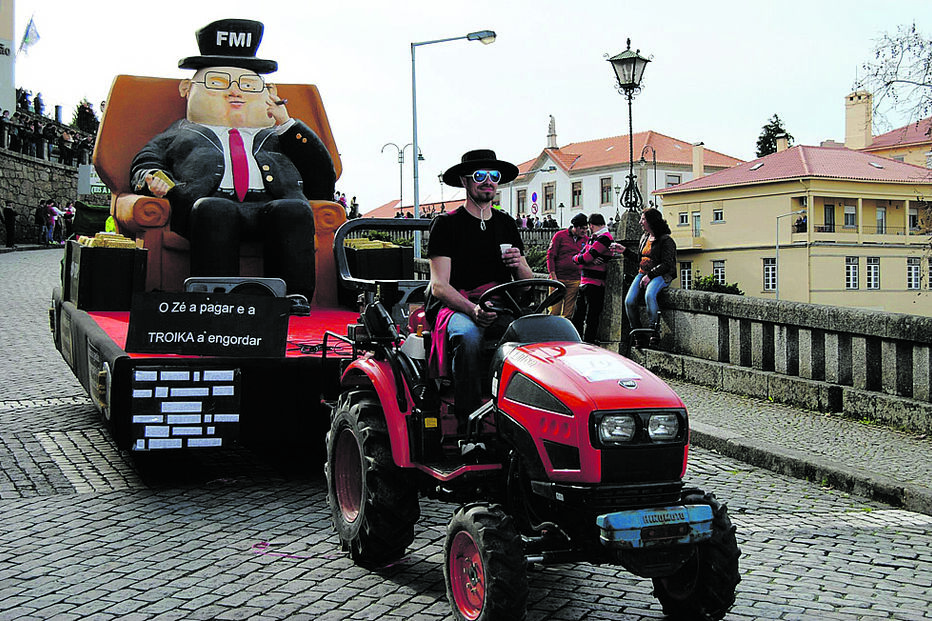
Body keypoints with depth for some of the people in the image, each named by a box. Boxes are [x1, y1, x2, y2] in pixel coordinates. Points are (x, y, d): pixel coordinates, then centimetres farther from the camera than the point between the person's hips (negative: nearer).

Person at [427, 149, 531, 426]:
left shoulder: (506, 224, 19)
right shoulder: (446, 224, 3)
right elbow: (439, 286, -8)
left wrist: (519, 266, -7)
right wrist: (473, 309, -26)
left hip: (501, 308, 4)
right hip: (455, 307, -4)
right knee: (469, 336, -39)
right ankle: (468, 424, -31)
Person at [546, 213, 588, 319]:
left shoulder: (585, 239, 12)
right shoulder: (560, 235, 0)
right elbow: (550, 256, -1)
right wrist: (553, 276, -8)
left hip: (575, 281, 4)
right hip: (558, 279, -3)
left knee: (568, 313, 4)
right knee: (555, 311, -6)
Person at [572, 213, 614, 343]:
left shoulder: (604, 238, -10)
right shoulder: (591, 239, 20)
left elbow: (585, 258, -17)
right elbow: (580, 256, 11)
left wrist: (576, 258, 3)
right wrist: (591, 260, -8)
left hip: (595, 284, -10)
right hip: (584, 283, 10)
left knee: (591, 319, -6)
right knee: (577, 316, 13)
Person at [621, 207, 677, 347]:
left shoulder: (666, 240, -5)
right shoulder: (644, 237, 19)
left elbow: (666, 264, -11)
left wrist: (649, 275, -19)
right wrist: (625, 250, 22)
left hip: (660, 276, -7)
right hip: (642, 274, 7)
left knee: (649, 295, -38)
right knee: (629, 301, -18)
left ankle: (655, 331, -28)